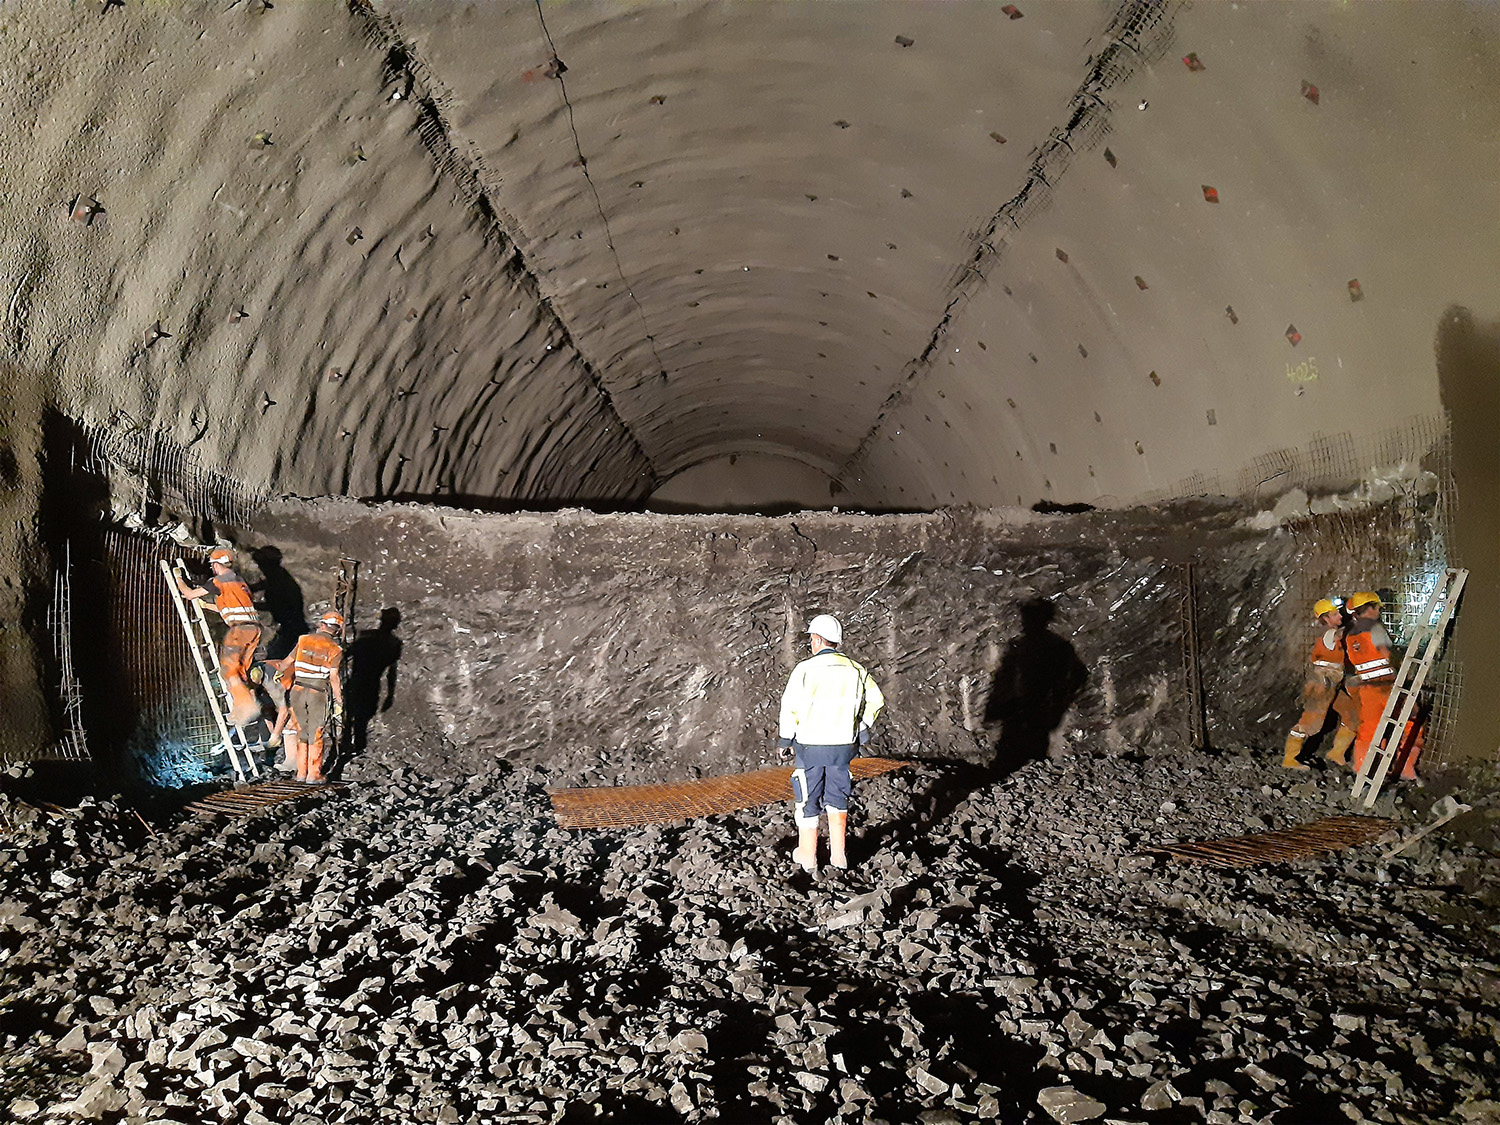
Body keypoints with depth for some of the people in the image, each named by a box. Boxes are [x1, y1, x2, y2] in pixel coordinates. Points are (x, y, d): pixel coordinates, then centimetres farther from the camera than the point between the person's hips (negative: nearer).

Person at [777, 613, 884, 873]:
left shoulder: (805, 669, -13)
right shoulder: (855, 670, 0)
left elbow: (790, 708, -13)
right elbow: (875, 700, 7)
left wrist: (785, 740, 0)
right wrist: (861, 731, 18)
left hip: (810, 746, -4)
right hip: (843, 746, 4)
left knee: (807, 801, 10)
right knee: (837, 798, 18)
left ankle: (807, 856, 18)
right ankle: (838, 854, 21)